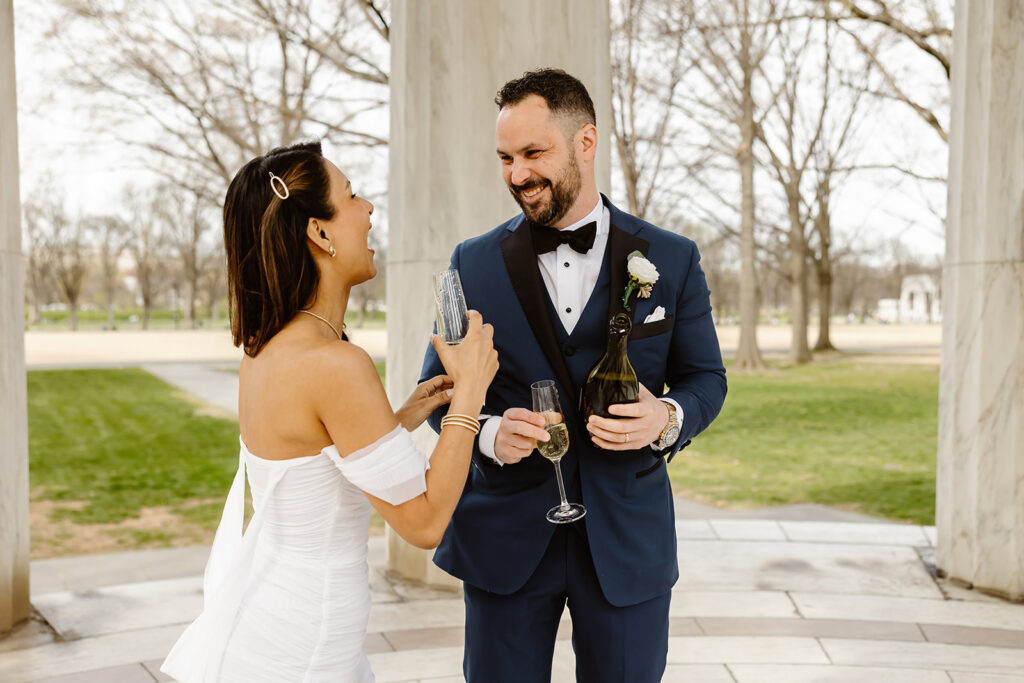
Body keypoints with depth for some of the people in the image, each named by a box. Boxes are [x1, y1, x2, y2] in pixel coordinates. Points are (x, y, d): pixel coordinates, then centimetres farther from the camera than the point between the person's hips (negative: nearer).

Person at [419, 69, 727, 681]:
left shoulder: (672, 260, 0)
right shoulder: (474, 263, 0)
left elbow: (705, 377, 6)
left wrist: (668, 418, -17)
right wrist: (488, 432, -18)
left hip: (627, 534, 0)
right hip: (507, 536, 0)